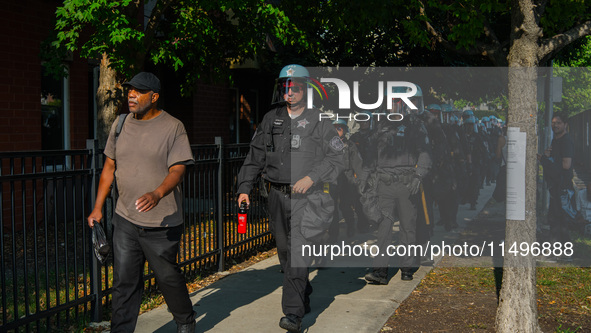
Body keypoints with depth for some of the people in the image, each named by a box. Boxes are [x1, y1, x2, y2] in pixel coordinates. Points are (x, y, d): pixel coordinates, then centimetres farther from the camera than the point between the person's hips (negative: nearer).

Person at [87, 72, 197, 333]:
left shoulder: (173, 127, -6)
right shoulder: (121, 124, 9)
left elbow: (177, 170, -14)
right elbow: (109, 166, 15)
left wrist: (157, 194, -33)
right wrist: (98, 207, 11)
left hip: (162, 222, -4)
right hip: (125, 219, 4)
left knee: (167, 275, 9)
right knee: (124, 280, 3)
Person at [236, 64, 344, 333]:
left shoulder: (319, 121, -1)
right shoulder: (271, 120, 10)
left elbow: (336, 157, -3)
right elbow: (255, 157, 13)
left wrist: (312, 177, -16)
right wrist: (244, 187, 4)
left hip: (307, 197, -5)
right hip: (278, 195, 5)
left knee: (297, 251, -14)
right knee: (285, 251, 12)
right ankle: (304, 299, 31)